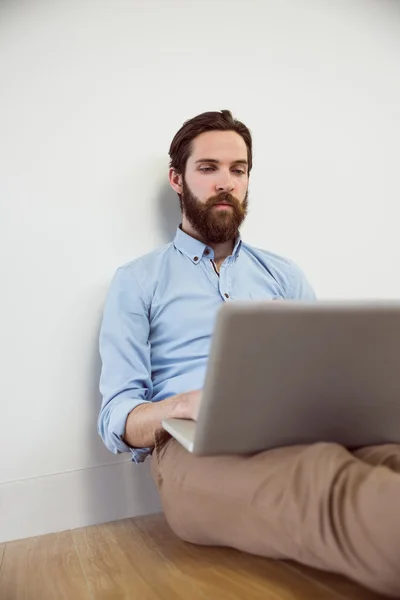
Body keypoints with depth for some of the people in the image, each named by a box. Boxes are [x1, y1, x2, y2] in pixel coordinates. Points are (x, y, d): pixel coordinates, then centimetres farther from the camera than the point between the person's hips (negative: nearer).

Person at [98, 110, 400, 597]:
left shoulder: (283, 274, 20)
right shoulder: (137, 281, 10)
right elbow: (117, 420, 3)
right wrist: (187, 404, -19)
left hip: (298, 434, 3)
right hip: (196, 449, -2)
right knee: (324, 475, -37)